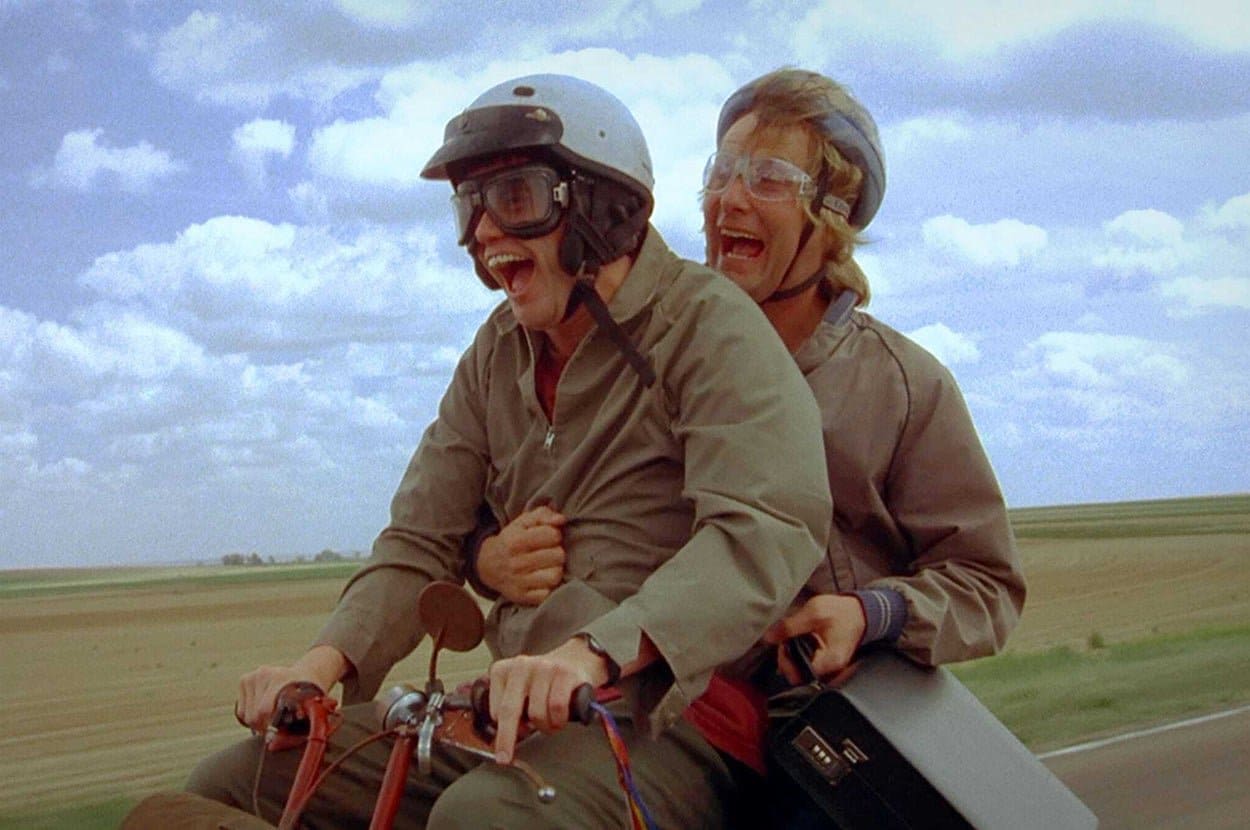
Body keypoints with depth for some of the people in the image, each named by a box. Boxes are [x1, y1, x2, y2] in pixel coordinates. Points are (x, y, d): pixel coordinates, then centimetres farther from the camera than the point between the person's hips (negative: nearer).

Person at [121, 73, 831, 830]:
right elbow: (422, 539, 13)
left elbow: (767, 527, -25)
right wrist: (327, 660, -6)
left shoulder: (707, 326, -9)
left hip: (664, 717, -7)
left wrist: (595, 653, -40)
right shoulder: (500, 353, 14)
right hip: (519, 707, 7)